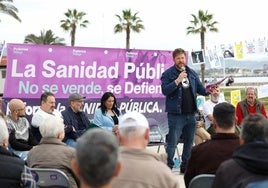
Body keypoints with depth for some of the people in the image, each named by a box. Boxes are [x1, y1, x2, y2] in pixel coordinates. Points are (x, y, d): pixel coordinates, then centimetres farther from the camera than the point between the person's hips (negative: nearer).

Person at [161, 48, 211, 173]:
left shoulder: (192, 73, 13)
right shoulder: (168, 74, -4)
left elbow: (200, 88, 15)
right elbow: (165, 90, -16)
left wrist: (208, 91, -5)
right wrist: (177, 81, -24)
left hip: (191, 114, 6)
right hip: (176, 114, -6)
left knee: (189, 142, 14)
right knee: (172, 143, -5)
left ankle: (186, 167, 27)